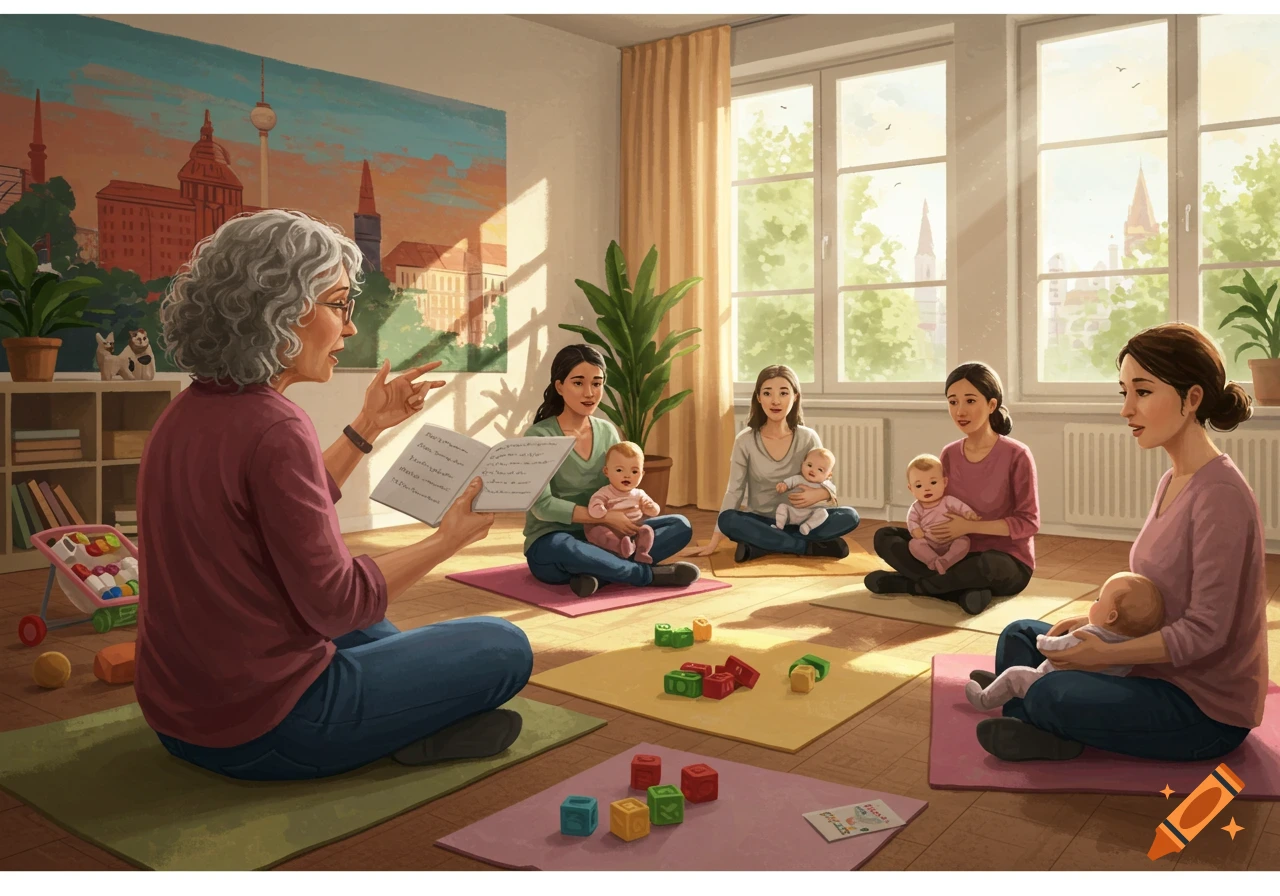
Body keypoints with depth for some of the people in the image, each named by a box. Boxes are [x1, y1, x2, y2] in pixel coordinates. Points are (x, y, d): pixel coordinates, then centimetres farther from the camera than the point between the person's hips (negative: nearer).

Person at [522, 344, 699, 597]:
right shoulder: (540, 436, -11)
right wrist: (604, 517, -21)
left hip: (600, 538, 6)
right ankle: (650, 574, -19)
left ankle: (597, 572, -25)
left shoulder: (608, 432, 6)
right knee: (565, 549, -41)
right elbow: (542, 505, -18)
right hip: (550, 546, -6)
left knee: (681, 526, -8)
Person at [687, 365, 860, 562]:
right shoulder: (745, 441, -7)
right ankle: (811, 546, -26)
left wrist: (819, 494, -22)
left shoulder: (808, 438, -5)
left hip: (799, 521, 1)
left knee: (849, 517, -23)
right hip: (761, 522, -1)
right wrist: (714, 541, -9)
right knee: (728, 520, -32)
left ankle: (762, 545, -25)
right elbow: (734, 491, -4)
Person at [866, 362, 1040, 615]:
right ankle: (963, 591, -23)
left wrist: (969, 526, -21)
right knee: (884, 537, -7)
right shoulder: (949, 455, 1)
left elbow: (1028, 522, -14)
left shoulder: (1016, 455, -16)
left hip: (1008, 563, -5)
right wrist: (932, 531, -13)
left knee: (987, 565, -41)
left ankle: (906, 584, -15)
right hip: (958, 554, 5)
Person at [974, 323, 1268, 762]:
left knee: (1051, 694, -29)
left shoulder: (1220, 495, -23)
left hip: (1206, 709, -9)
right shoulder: (1173, 481, 6)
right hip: (1163, 673, 9)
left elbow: (1204, 630, -23)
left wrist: (1103, 653, -18)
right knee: (1020, 635, 11)